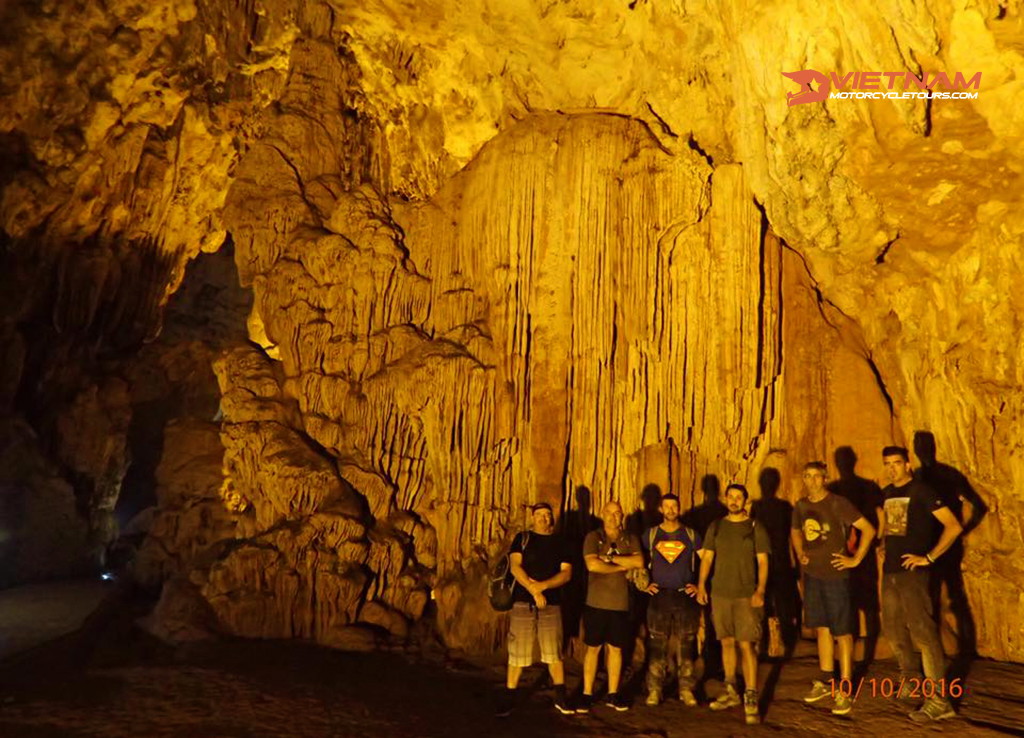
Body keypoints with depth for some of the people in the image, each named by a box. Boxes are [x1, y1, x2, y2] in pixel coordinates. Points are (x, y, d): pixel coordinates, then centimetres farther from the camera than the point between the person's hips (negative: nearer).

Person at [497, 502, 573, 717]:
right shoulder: (522, 538, 5)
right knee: (517, 653, 1)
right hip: (523, 603, -1)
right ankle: (509, 699, 11)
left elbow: (566, 573, -1)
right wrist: (533, 590, -16)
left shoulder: (560, 543, 9)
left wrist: (543, 585, -15)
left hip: (551, 604, 1)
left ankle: (560, 698, 16)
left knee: (554, 653, 4)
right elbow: (515, 566, -7)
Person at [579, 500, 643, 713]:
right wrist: (621, 567, -8)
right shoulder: (593, 537, -1)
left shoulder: (630, 539, 8)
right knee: (593, 648, 3)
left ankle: (613, 694, 21)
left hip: (620, 604, 3)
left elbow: (639, 562, -9)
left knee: (616, 648, 10)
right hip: (596, 603, -2)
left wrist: (611, 558, -14)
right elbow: (592, 564, -16)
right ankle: (587, 694, 13)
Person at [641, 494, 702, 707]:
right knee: (657, 646, 0)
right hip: (659, 596, 0)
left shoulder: (691, 535, 6)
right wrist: (646, 584, 1)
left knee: (685, 646, 3)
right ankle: (654, 691, 8)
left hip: (685, 596, 0)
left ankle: (686, 690, 12)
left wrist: (699, 585, 0)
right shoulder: (650, 535, 6)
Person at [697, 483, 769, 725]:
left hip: (746, 596, -3)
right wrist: (701, 584, -5)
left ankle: (751, 698, -1)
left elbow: (762, 561, -3)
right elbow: (707, 557, 7)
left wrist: (760, 590, -14)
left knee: (747, 645, -8)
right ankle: (731, 692, 25)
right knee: (727, 642, 12)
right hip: (720, 594, 3)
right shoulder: (716, 526, 8)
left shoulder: (755, 527, -1)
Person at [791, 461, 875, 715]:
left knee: (842, 632, 0)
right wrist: (800, 553, 9)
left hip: (835, 575, -6)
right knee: (822, 628, 15)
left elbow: (869, 529, -12)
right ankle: (825, 682, 27)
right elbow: (796, 532, 24)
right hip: (812, 575, 6)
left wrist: (855, 560, -12)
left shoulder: (838, 504, -12)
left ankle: (845, 690, 8)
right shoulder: (800, 506, 5)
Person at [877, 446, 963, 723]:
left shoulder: (921, 491, -9)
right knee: (893, 629, 15)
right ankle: (911, 678, 33)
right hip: (890, 571, 8)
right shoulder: (886, 493, 11)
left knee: (922, 632, -11)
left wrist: (929, 557, -15)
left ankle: (939, 700, -6)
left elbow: (954, 526, -14)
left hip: (912, 571, -7)